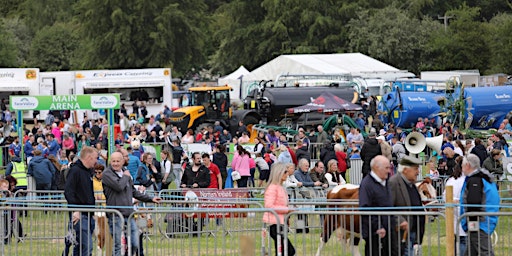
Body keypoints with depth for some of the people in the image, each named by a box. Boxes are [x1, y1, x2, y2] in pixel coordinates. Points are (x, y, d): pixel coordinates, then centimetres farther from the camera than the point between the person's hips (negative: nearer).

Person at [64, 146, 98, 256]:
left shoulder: (88, 171, 18)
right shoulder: (75, 171, -10)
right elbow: (68, 192, -19)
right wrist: (75, 210, -24)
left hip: (88, 215, 9)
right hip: (79, 215, -9)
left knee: (79, 247, 11)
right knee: (87, 247, -14)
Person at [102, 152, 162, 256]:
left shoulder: (125, 173, 18)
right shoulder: (107, 174, -5)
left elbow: (134, 192, 28)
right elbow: (119, 186, -21)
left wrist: (151, 199, 27)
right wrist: (126, 177, -2)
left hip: (129, 214, 7)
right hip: (116, 214, -7)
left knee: (135, 245, 5)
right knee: (117, 246, -3)